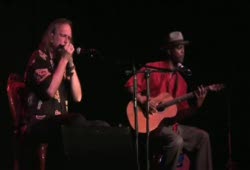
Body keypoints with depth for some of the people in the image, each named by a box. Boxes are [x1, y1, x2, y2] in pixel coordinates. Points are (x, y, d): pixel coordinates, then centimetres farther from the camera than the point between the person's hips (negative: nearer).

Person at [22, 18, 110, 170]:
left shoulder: (63, 63, 21)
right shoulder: (39, 57, 1)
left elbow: (77, 97, 10)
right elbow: (50, 90, -16)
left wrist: (71, 64, 4)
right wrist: (64, 59, -7)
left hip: (61, 123, 7)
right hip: (39, 124, -7)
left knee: (103, 127, -13)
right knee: (78, 121, -35)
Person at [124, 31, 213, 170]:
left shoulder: (181, 78, 14)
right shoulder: (153, 69, -6)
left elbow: (182, 113, 12)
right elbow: (131, 84, -12)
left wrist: (198, 103, -4)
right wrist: (143, 101, -25)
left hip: (172, 124, 8)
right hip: (152, 124, -8)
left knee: (203, 136, -1)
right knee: (176, 141, -32)